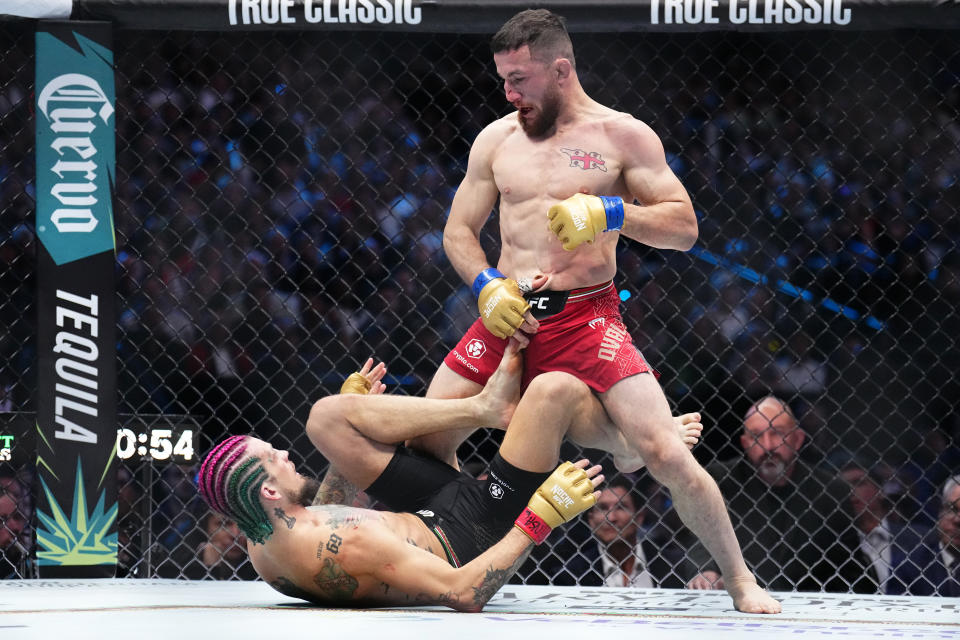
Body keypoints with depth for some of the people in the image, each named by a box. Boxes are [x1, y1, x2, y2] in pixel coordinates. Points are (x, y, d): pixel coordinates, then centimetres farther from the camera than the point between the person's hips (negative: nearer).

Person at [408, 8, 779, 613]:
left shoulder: (624, 136, 1)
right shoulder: (497, 139, 12)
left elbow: (684, 227, -2)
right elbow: (458, 230, 16)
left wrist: (611, 212, -18)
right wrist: (487, 286, -3)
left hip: (586, 318, -4)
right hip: (508, 317, 4)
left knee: (666, 454, -17)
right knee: (424, 441, -1)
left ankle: (741, 580, -1)